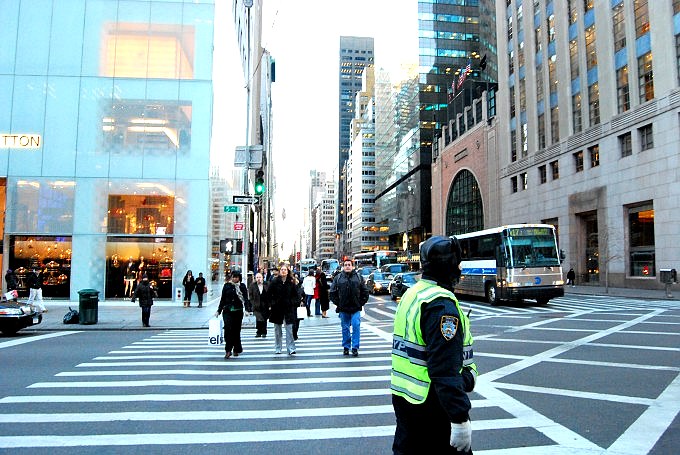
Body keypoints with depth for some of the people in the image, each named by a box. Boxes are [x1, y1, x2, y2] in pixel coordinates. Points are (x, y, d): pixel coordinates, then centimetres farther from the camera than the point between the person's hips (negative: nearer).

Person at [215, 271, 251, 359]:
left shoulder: (242, 286, 3)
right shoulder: (227, 286, 7)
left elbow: (245, 299, -2)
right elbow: (222, 299, 13)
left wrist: (247, 309, -16)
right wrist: (219, 311, 14)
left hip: (238, 311, 0)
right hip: (227, 311, 0)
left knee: (236, 330, 5)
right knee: (228, 329, -14)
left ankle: (236, 350, 18)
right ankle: (228, 350, -12)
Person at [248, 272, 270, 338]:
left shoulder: (267, 285, 4)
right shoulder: (252, 285, 3)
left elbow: (270, 295, 5)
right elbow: (250, 295, 4)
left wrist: (269, 304, -2)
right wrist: (253, 303, -6)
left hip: (265, 305, 1)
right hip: (257, 305, -1)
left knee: (264, 319, 6)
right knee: (258, 319, -11)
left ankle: (263, 332, 18)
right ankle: (258, 332, 1)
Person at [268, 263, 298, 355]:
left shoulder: (292, 282, 2)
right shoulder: (275, 282, 0)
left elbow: (296, 295, 8)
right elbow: (269, 294, 5)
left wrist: (293, 303, -3)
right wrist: (272, 302, -2)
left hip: (288, 309, 0)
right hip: (277, 309, 1)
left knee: (289, 329, -4)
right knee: (277, 330, 10)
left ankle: (291, 348, -1)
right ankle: (277, 349, 20)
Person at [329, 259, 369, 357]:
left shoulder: (359, 278, 6)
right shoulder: (338, 278, 4)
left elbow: (365, 292, 8)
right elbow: (333, 292, 6)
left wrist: (361, 303, 0)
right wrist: (338, 303, -1)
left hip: (356, 308, -1)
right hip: (343, 309, 1)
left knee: (356, 327, -7)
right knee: (345, 328, 9)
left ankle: (355, 347, 2)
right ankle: (346, 347, 20)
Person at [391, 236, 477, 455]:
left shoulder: (412, 294, 9)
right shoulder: (441, 304, -22)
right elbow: (445, 370, -27)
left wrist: (467, 371, 14)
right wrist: (460, 419, -24)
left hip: (402, 396, 9)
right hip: (432, 403, -9)